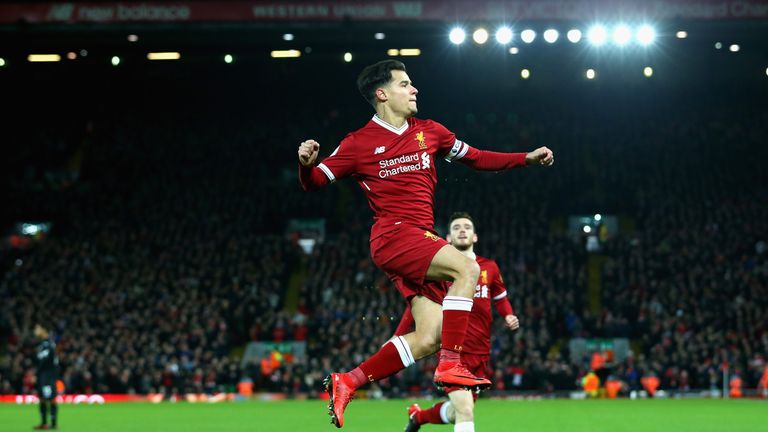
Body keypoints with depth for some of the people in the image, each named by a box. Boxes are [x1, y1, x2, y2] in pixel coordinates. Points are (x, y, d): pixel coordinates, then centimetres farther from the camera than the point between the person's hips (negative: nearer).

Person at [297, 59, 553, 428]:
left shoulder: (429, 132, 14)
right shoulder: (359, 143, 0)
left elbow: (476, 158, 24)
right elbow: (313, 182, 4)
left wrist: (527, 158, 16)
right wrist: (306, 163, -20)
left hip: (419, 239, 7)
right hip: (393, 235, -7)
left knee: (429, 337, -3)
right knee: (467, 269, -27)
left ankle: (347, 382, 5)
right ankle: (450, 365, -27)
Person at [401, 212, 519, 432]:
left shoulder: (490, 268, 6)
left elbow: (500, 297, 23)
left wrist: (509, 316, 2)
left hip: (481, 354, 5)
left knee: (456, 413, 17)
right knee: (465, 412, -20)